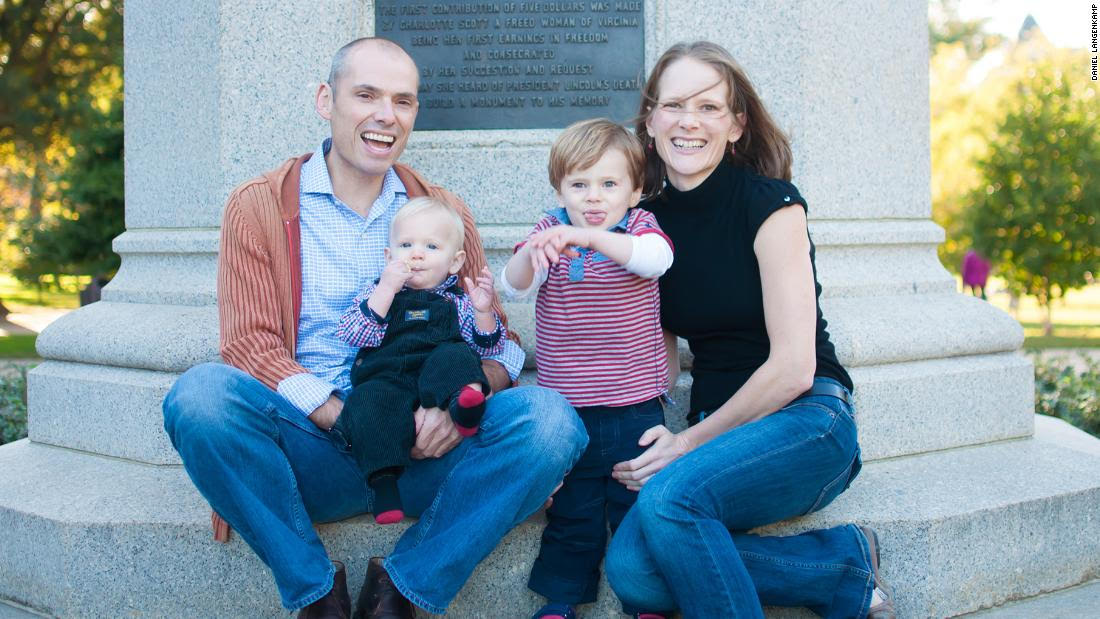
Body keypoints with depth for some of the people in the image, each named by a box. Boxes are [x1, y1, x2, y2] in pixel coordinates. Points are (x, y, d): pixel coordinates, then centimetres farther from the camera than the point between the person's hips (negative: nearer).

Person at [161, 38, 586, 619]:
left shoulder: (444, 211, 15)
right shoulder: (258, 206, 7)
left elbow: (497, 340, 10)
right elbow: (250, 344, -3)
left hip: (424, 458, 2)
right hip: (312, 452, -1)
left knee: (549, 418, -25)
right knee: (200, 392, -30)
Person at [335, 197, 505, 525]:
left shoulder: (457, 302, 19)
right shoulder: (376, 293, 18)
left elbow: (488, 349, 14)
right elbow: (352, 334, 0)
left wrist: (483, 311, -5)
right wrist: (385, 290, -8)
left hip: (436, 379, 1)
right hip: (385, 377, 0)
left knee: (453, 356, -29)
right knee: (369, 400, -33)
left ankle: (464, 401, -58)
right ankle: (383, 478, -42)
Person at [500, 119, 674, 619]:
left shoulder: (639, 226, -3)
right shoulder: (549, 231, 1)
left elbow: (656, 257, -27)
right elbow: (515, 286, -14)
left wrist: (590, 237, -43)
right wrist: (531, 253, -38)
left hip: (635, 408, -1)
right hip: (566, 409, 1)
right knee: (571, 510, 11)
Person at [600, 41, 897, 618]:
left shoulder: (768, 203, -9)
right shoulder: (648, 218, 7)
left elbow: (793, 368, -13)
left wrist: (690, 442, -12)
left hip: (805, 422, -5)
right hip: (717, 429, 5)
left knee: (668, 496, -33)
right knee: (631, 571, -22)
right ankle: (845, 564, -10)